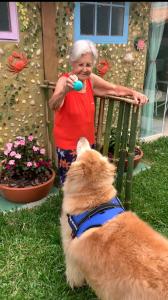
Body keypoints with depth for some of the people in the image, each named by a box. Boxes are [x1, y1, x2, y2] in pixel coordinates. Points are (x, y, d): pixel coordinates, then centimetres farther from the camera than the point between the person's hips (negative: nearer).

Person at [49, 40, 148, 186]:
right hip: (68, 144, -5)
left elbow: (115, 89, 7)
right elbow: (53, 105, -39)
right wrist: (65, 90, -60)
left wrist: (134, 92, -11)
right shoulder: (64, 80, -21)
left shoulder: (91, 79, -4)